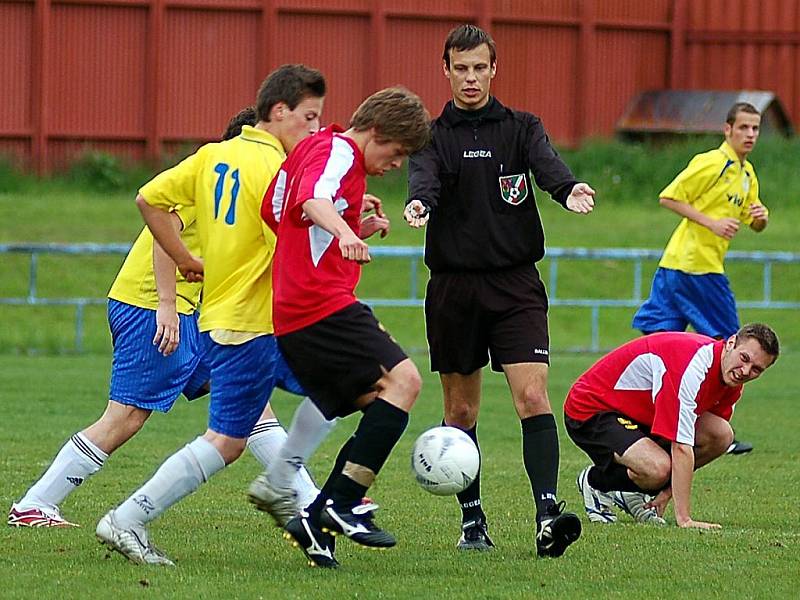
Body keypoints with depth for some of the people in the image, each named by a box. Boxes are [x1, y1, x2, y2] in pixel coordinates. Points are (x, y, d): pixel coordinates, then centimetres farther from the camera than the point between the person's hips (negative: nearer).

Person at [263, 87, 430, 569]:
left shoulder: (320, 149, 25)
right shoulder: (338, 150, -6)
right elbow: (313, 200, -28)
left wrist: (360, 230, 22)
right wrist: (345, 233, -49)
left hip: (294, 318, 10)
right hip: (322, 305, -10)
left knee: (380, 404, 8)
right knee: (403, 379, -18)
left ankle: (315, 520, 4)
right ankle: (341, 504, -21)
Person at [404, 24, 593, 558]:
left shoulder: (520, 128, 7)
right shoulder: (433, 135, 6)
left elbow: (546, 161, -14)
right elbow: (423, 174, -16)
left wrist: (568, 190, -38)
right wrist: (418, 204, -41)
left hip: (516, 283, -1)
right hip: (454, 287, 1)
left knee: (533, 396, -15)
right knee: (461, 410, 7)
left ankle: (549, 514, -23)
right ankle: (472, 519, 18)